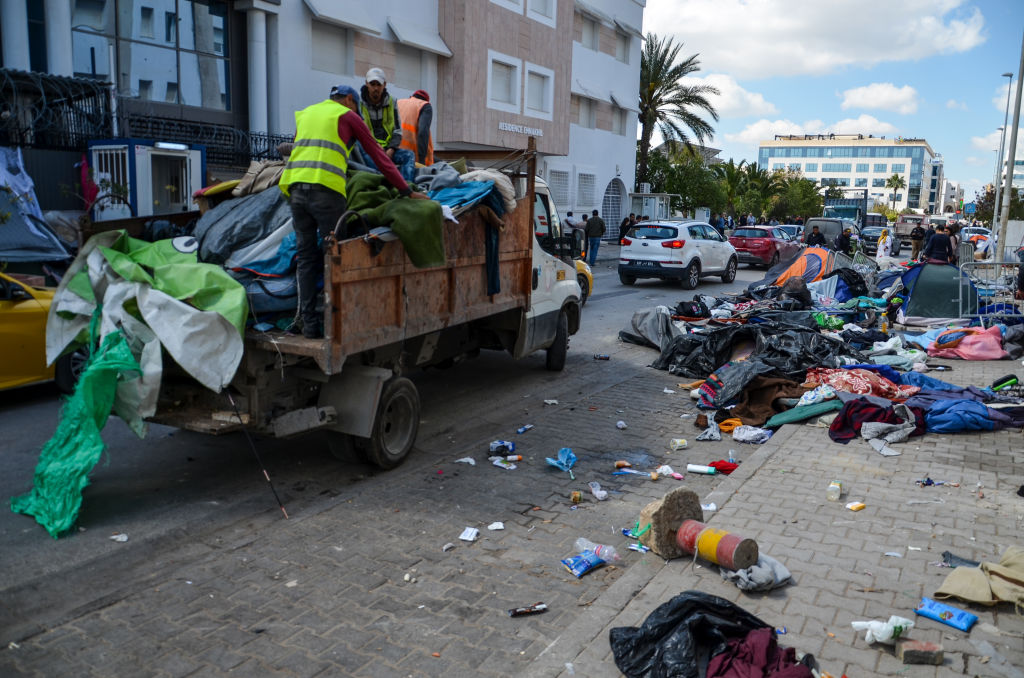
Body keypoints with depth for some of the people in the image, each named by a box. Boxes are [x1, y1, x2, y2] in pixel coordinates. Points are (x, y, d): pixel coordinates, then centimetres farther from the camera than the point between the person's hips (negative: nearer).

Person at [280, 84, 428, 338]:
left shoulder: (305, 114, 27)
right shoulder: (348, 116, 11)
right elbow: (378, 155, 8)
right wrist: (406, 191, 9)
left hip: (295, 186, 6)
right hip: (325, 189, -6)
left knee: (305, 257, 8)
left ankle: (309, 322, 8)